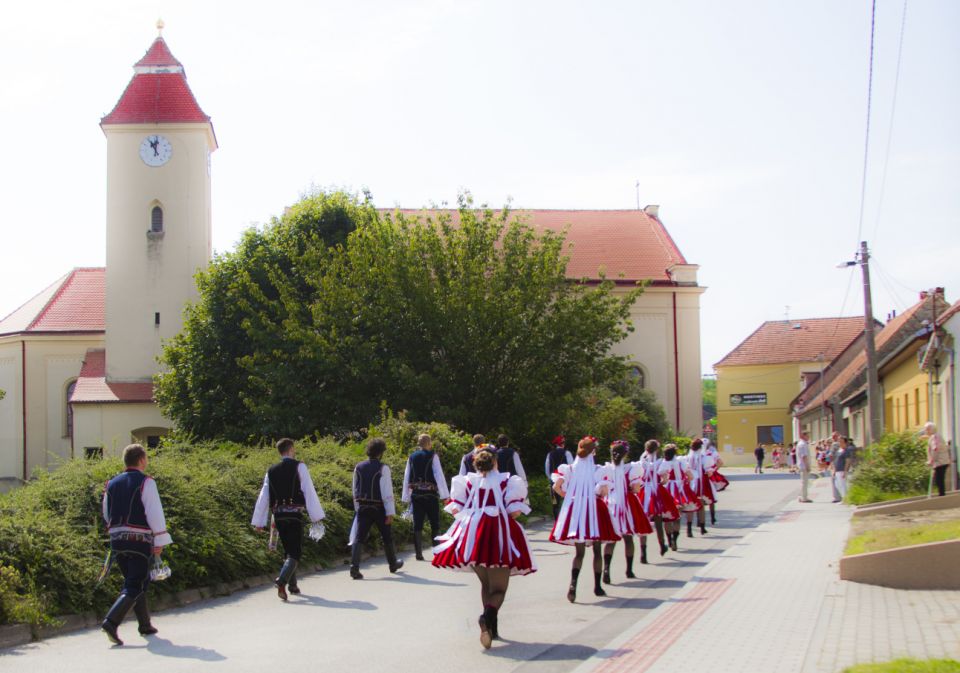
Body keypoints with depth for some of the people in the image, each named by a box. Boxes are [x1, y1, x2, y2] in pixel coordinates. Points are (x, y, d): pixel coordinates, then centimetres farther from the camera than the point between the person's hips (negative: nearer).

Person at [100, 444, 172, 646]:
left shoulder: (112, 484, 9)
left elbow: (107, 514, 17)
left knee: (137, 581, 20)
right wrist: (160, 541, -9)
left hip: (116, 539, 6)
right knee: (134, 587, -3)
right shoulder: (146, 482, -9)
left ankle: (145, 625, 28)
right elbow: (155, 513, -13)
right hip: (139, 540, -6)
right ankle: (111, 622, -20)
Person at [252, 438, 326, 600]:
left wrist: (259, 521, 11)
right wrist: (316, 515, -7)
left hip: (279, 515, 5)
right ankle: (282, 580, -24)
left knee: (288, 549, 20)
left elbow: (264, 496, 7)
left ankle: (293, 585, 24)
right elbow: (309, 491, -9)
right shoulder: (299, 467, -5)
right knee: (295, 552, -2)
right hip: (295, 514, -5)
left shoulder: (272, 471, 8)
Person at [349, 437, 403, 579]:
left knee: (359, 538, -4)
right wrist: (390, 512, -14)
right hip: (380, 508, -3)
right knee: (387, 537, 17)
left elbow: (355, 490, 11)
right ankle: (393, 564, 34)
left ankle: (354, 566, -21)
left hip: (363, 508, 3)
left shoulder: (358, 468, 3)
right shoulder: (383, 469, -12)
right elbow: (387, 492, -15)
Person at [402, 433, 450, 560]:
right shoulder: (432, 456, -3)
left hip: (415, 494, 3)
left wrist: (406, 497, 15)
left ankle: (418, 553, 2)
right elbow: (439, 475, -7)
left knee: (417, 525, 5)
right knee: (435, 524, 4)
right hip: (430, 494, -3)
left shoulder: (412, 457, 8)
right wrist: (445, 495, -5)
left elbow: (407, 477, 10)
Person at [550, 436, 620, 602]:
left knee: (579, 552, 6)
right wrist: (597, 496, 7)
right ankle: (597, 586, 19)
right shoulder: (598, 470, -6)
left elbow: (557, 486, -8)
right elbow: (604, 491, -15)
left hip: (573, 509, 2)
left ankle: (573, 584, -16)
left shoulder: (569, 469, 1)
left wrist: (568, 497, 8)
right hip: (594, 509, -2)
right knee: (597, 551, 12)